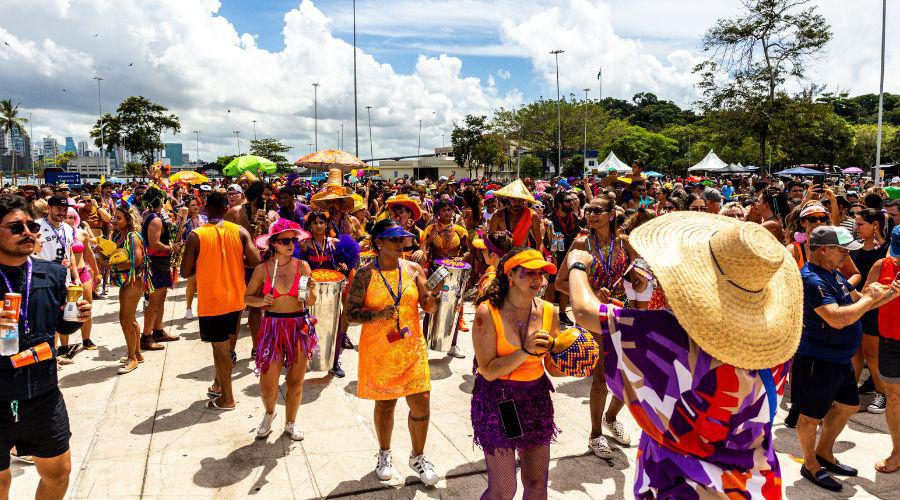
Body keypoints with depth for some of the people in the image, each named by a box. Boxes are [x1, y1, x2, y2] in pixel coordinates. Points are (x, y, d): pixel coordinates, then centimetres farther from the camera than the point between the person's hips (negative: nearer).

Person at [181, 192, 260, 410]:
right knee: (227, 346, 20)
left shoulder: (196, 236, -12)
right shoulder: (240, 232, -5)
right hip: (236, 299, 4)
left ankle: (227, 398, 15)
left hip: (211, 302, -3)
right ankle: (219, 385, 35)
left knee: (221, 349, 5)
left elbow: (185, 272, -8)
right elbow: (255, 262, -10)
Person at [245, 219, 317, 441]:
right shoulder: (262, 269, -3)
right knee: (267, 383, 0)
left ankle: (291, 423, 31)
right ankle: (269, 413, 34)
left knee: (296, 381, 8)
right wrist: (261, 301, -13)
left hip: (300, 327, 1)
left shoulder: (302, 266, -2)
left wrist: (310, 291, -19)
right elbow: (247, 297, 6)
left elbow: (311, 302, 2)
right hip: (272, 327, 0)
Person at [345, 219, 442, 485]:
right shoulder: (365, 274, -6)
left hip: (412, 348, 2)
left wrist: (435, 291, -18)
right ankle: (384, 454, 36)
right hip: (378, 350, -2)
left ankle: (418, 456, 25)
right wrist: (378, 314, -23)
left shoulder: (413, 269, 2)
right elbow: (350, 313, -8)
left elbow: (428, 306, 3)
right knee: (385, 403, 12)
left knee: (421, 403, 1)